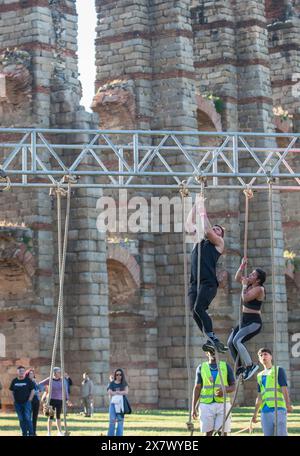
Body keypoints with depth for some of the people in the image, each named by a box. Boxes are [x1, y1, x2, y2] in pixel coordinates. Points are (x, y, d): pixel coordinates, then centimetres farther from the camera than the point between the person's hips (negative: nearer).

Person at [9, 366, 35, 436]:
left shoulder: (28, 380, -2)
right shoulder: (14, 381, 6)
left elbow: (33, 390, 0)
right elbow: (12, 391, 13)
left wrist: (29, 399, -7)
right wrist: (14, 400, 4)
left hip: (26, 402, -3)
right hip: (17, 403, 3)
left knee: (28, 418, -10)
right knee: (21, 419, 7)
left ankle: (31, 433, -5)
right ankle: (24, 434, 14)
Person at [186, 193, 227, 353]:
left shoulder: (219, 243, 11)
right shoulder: (199, 240, 26)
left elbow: (207, 231, -7)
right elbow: (189, 224, 25)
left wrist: (203, 213, -1)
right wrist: (196, 205, 20)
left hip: (208, 283, -6)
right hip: (195, 283, 6)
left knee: (198, 309, -23)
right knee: (195, 312, -7)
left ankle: (213, 339, -20)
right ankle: (212, 340, 3)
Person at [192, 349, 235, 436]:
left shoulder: (226, 367, 6)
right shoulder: (201, 367, 8)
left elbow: (233, 386, 7)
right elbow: (197, 388, 8)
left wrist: (225, 390, -16)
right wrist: (193, 407, 1)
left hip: (223, 404, 0)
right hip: (206, 405, 0)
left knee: (223, 433, -4)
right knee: (208, 433, 1)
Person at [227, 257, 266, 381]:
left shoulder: (258, 289, -16)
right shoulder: (250, 285, 10)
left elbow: (245, 298, -25)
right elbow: (237, 278, 23)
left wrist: (245, 285, -11)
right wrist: (242, 266, 11)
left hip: (254, 322, -10)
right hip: (245, 320, 10)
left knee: (237, 341, -25)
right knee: (230, 343, 4)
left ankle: (250, 366, -18)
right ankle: (240, 368, 13)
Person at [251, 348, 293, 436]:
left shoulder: (279, 370, 7)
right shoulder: (260, 375, 22)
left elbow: (284, 389, -5)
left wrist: (288, 405, -19)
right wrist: (255, 414, 21)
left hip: (278, 408, -5)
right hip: (265, 411, 5)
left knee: (281, 434, -12)